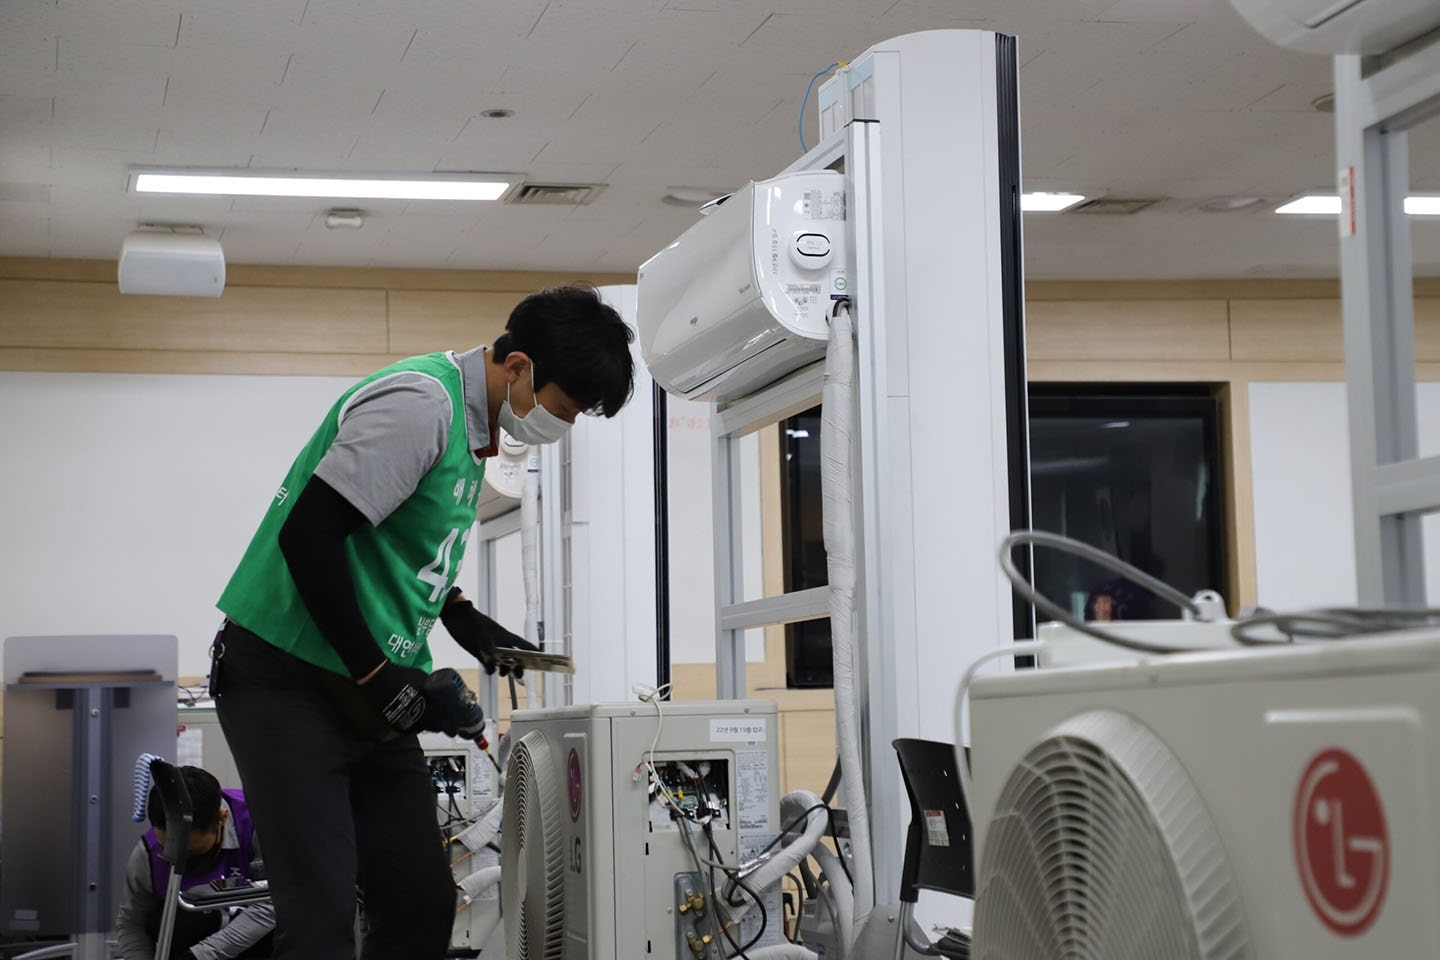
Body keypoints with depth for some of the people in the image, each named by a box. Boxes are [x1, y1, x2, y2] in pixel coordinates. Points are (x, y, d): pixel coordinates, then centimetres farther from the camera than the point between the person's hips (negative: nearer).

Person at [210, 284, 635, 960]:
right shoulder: (420, 403, -18)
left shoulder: (470, 425, 13)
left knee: (422, 900, 6)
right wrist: (384, 683, -20)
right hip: (287, 676, -9)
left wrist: (462, 620, 13)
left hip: (368, 694, 10)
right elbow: (307, 536, -24)